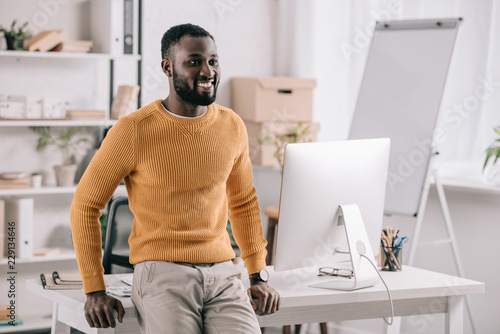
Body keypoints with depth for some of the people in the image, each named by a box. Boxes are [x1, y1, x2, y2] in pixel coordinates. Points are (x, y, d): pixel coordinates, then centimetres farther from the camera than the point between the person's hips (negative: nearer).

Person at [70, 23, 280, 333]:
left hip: (223, 274, 4)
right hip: (163, 274, -4)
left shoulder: (232, 126, 9)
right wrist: (95, 291, -3)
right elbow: (85, 205, 2)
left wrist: (259, 276, 16)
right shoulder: (133, 130, -5)